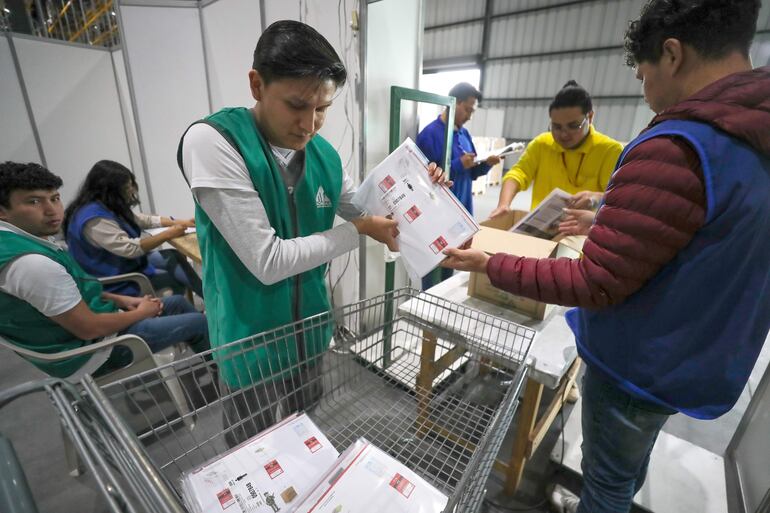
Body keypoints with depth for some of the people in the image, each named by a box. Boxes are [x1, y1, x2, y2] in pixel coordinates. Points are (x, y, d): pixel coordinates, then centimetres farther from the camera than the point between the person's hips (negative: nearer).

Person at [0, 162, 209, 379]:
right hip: (84, 352, -9)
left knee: (178, 302, 17)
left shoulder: (23, 238, -1)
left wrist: (118, 299, 4)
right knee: (198, 322, -3)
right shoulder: (31, 262, -33)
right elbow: (89, 328, -27)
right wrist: (142, 312, -11)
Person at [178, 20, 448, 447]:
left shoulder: (324, 154, -4)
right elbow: (267, 261, -27)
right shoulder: (212, 141, -22)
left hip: (311, 327, 6)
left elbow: (367, 212, 9)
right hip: (250, 338, -5)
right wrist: (359, 231, -21)